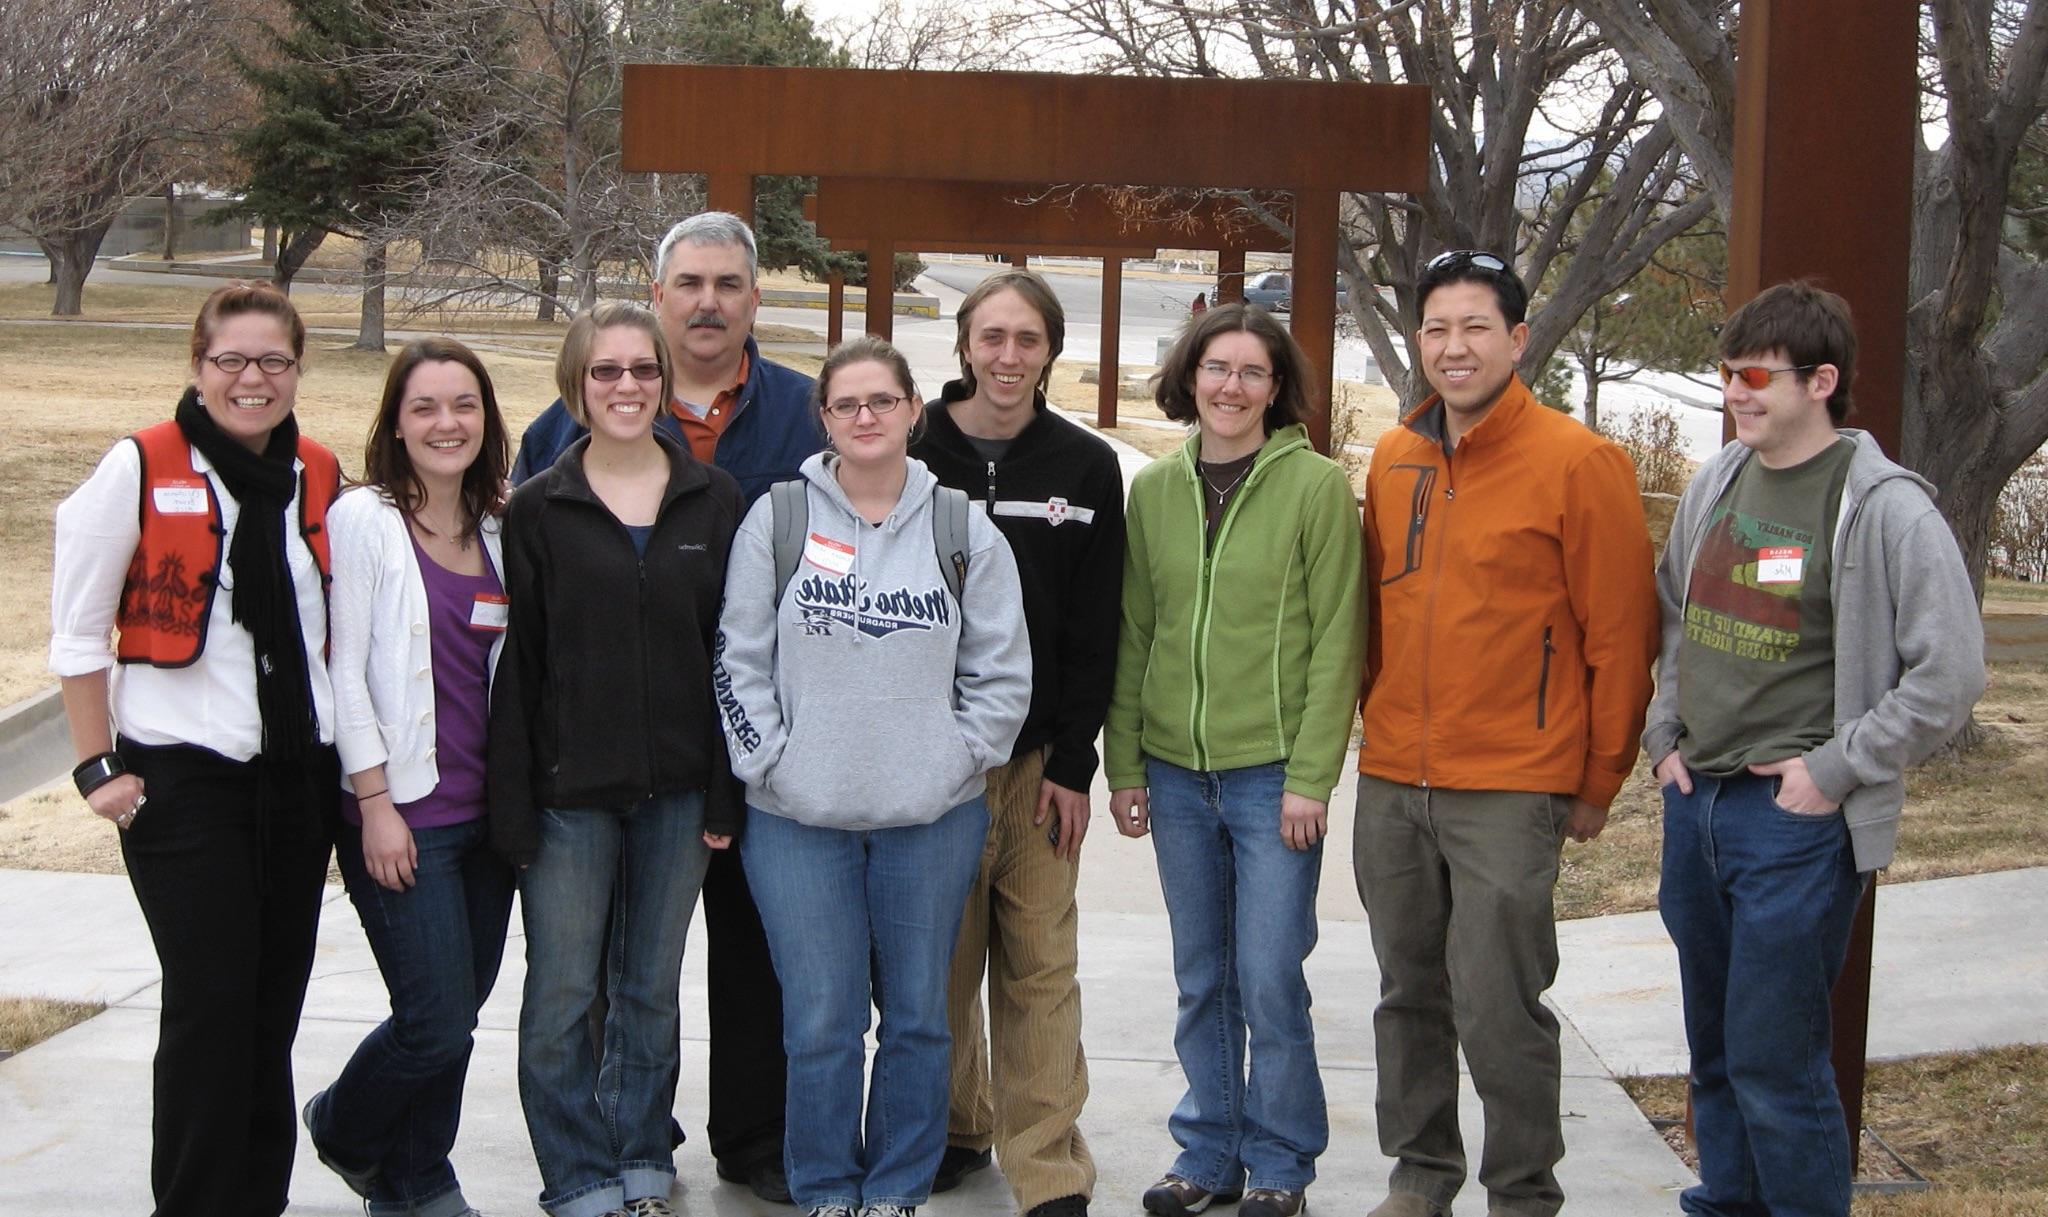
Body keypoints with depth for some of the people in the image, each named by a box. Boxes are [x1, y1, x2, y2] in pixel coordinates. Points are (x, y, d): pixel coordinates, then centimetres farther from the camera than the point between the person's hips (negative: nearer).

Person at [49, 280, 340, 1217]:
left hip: (300, 777, 5)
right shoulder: (141, 469, -7)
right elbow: (78, 631, -4)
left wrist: (354, 763, 12)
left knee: (274, 1005, 9)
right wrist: (100, 768, -7)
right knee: (211, 1000, -8)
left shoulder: (321, 479, 7)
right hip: (183, 777, -5)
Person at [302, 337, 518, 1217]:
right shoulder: (364, 520, -7)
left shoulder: (496, 531, 10)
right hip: (403, 813, -6)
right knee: (439, 1020, -6)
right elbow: (341, 669, -9)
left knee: (455, 1014, 9)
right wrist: (375, 801, -13)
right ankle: (343, 1127, 23)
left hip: (486, 811, 6)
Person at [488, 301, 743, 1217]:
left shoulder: (712, 499, 3)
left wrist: (723, 795, -1)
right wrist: (512, 810, -8)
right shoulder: (537, 509, -2)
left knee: (653, 991, 13)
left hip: (677, 789, 2)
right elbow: (513, 666, -3)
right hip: (569, 790, -2)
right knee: (562, 997, 3)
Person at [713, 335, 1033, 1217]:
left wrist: (957, 761, -2)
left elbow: (1002, 671, 6)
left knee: (917, 1015, 10)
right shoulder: (777, 521, 1)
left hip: (933, 819, 1)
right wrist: (772, 762, -5)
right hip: (797, 819, -1)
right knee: (820, 1023, 3)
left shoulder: (962, 529, 3)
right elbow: (739, 662, 2)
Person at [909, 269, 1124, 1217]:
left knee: (1039, 967, 0)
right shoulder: (910, 452, 1)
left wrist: (1074, 762, -4)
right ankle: (954, 1127, 25)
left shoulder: (1085, 467, 2)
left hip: (1038, 758, 0)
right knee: (940, 958, 8)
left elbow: (1093, 631, 1)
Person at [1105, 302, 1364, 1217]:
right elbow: (1133, 639, 11)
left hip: (1272, 773, -4)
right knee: (1201, 979, 12)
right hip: (1176, 773, 4)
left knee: (1269, 978, -2)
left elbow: (1335, 642, -7)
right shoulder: (1154, 490, 8)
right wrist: (1125, 765, 7)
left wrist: (1310, 777, -11)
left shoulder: (1317, 486, -5)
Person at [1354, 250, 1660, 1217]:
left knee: (1497, 1007, -4)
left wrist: (1598, 783, -2)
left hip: (1510, 792, -5)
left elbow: (1620, 638, -6)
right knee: (1410, 993, 13)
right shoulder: (1394, 460, 9)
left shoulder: (1577, 464, -9)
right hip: (1392, 782, 6)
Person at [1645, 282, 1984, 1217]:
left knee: (1774, 1060, -6)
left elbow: (1950, 674, -14)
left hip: (1797, 824, -7)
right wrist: (1665, 735, 10)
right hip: (1694, 803, 7)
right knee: (1713, 1044, 17)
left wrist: (1835, 769, -14)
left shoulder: (1886, 508, -12)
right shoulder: (1717, 483, 8)